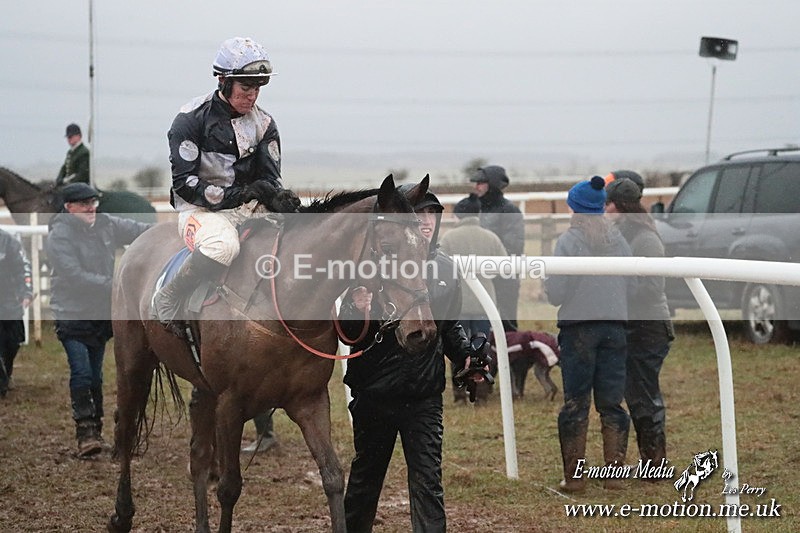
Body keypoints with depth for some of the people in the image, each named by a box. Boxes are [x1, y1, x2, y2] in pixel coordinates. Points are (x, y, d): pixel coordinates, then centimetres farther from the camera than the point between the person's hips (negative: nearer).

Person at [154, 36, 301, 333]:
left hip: (248, 208, 6)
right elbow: (184, 182, -12)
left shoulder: (263, 124, 11)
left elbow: (270, 179, 6)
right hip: (199, 208, -6)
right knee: (223, 245, -39)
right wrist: (229, 196, -25)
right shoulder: (192, 118, -6)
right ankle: (168, 300, -19)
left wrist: (277, 197, -19)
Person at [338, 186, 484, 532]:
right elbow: (346, 333, -11)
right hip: (373, 391, -2)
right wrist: (357, 312, -33)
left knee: (427, 481, -2)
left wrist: (465, 357, 0)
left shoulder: (445, 269, 4)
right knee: (365, 477, 15)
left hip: (425, 396, 2)